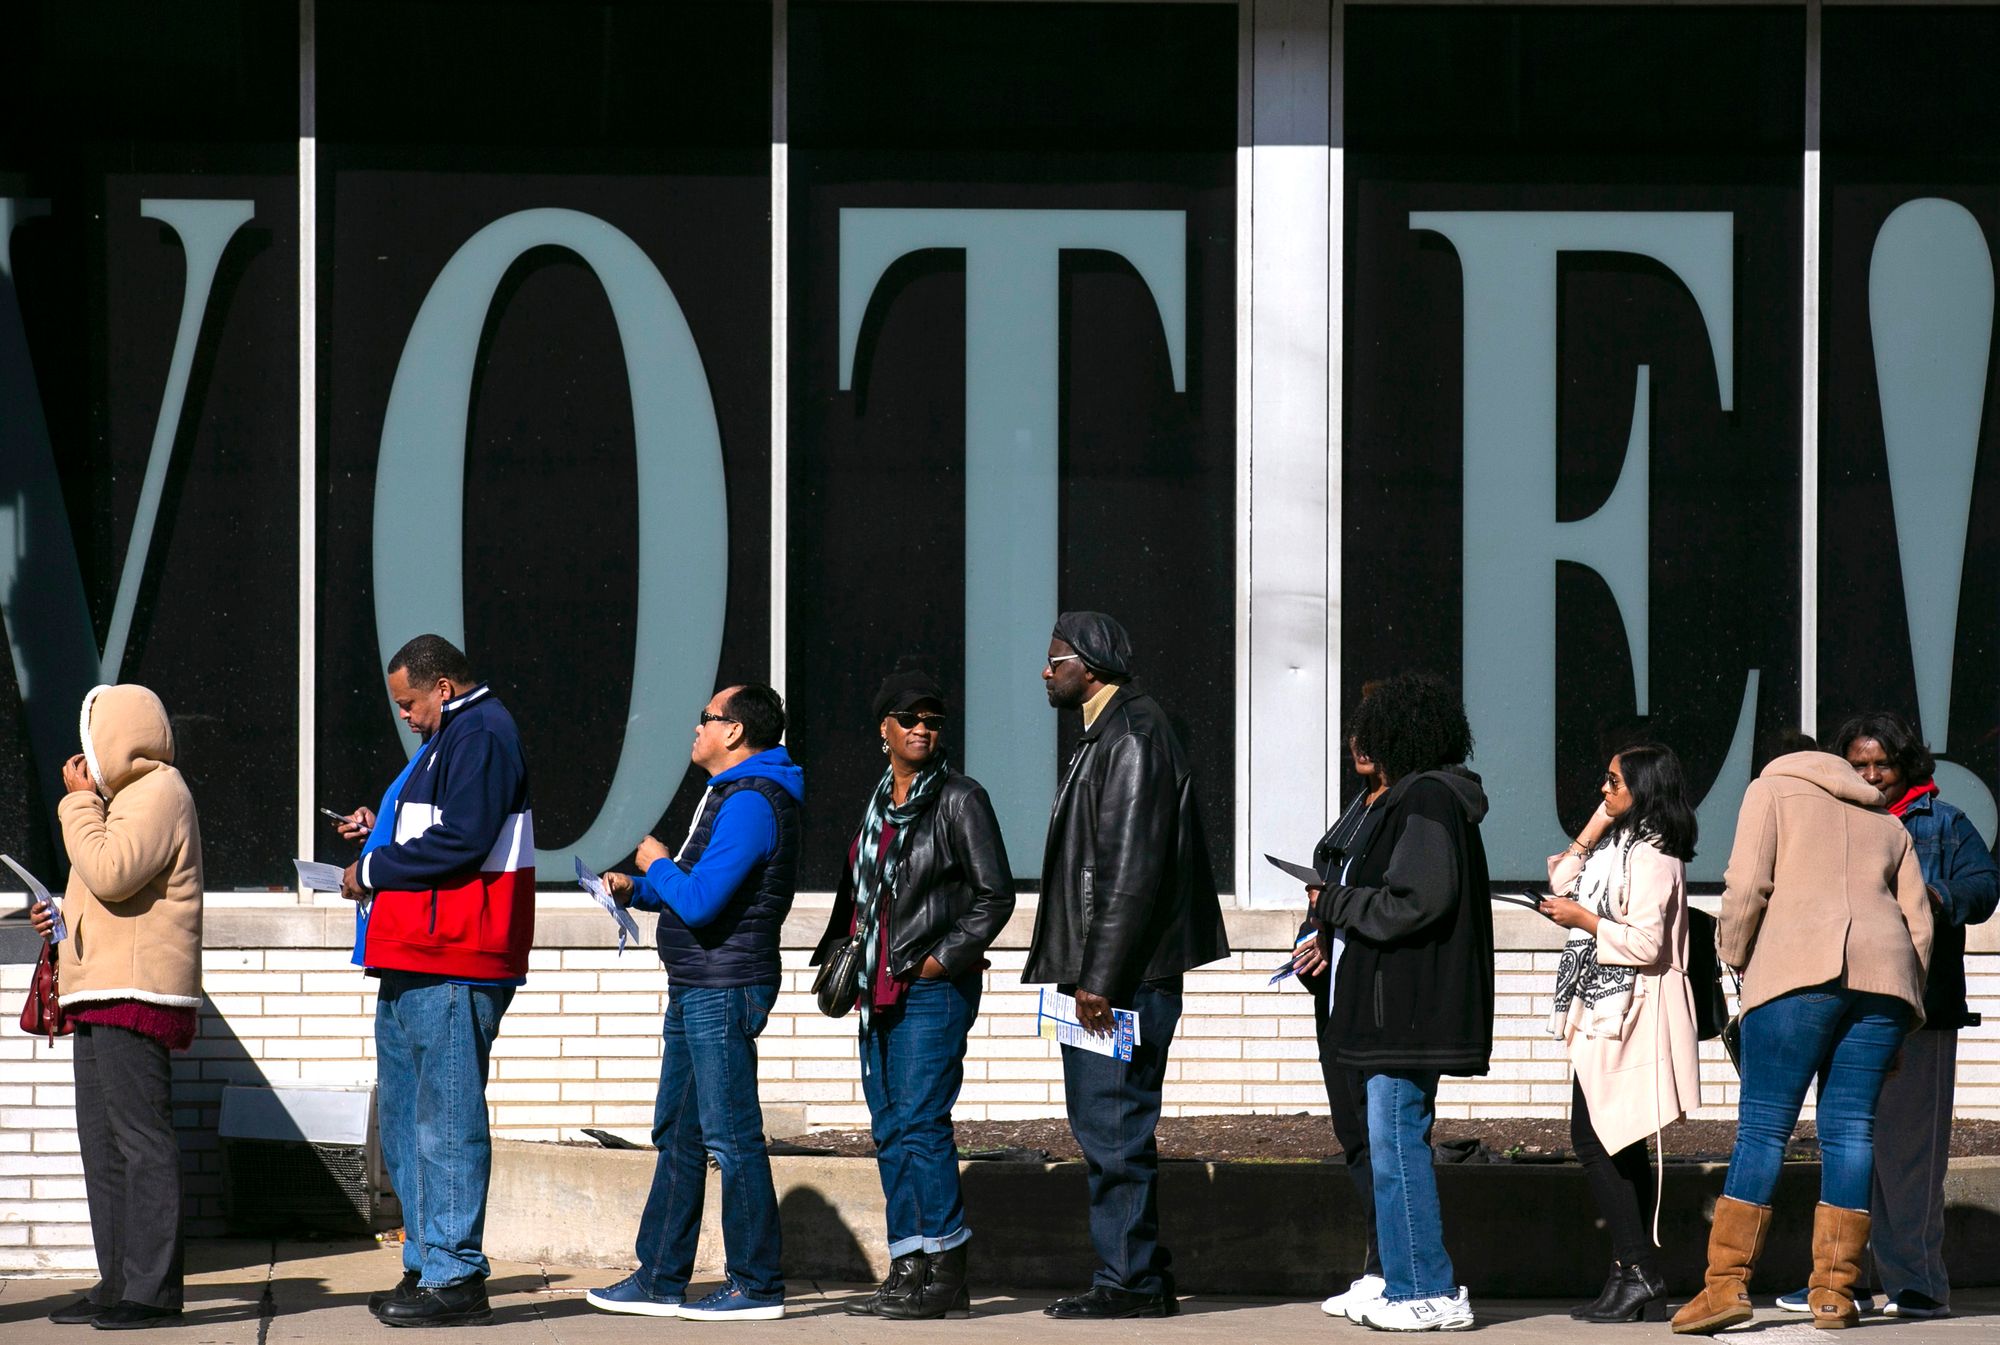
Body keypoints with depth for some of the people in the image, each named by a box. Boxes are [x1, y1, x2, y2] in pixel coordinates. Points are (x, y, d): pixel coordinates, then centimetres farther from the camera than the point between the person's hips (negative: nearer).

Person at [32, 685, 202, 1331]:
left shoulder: (160, 793, -8)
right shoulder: (128, 796, 24)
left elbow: (111, 875, -21)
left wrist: (78, 800, -12)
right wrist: (65, 919, 16)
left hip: (137, 994, -11)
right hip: (104, 995, 11)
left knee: (142, 1141, -11)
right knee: (102, 1143, 10)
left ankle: (152, 1288, -12)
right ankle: (118, 1280, 12)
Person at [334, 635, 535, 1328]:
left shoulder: (481, 736, -11)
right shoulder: (448, 739, 24)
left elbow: (462, 842, -20)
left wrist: (374, 870, -11)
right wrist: (382, 829, 14)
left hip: (451, 970, -11)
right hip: (413, 966, 11)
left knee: (446, 1121, -10)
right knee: (404, 1121, 15)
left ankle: (457, 1278, -8)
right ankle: (426, 1265, 21)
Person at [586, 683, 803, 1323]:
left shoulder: (750, 803, -16)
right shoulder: (733, 794, 18)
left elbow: (699, 902, -24)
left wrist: (658, 866, -6)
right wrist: (637, 887, 13)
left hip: (722, 993, -11)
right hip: (697, 989, 11)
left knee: (731, 1138, -7)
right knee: (676, 1134, 13)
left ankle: (757, 1286, -2)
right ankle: (660, 1280, 17)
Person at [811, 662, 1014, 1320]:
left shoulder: (959, 799, -6)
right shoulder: (879, 801, 15)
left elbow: (995, 895, -8)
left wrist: (944, 958, -12)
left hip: (934, 989, -8)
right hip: (879, 988, 8)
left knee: (919, 1124, -12)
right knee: (889, 1130, 8)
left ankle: (946, 1272, -7)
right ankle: (907, 1270, 12)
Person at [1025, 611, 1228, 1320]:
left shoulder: (1132, 738, -14)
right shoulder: (1105, 736, 19)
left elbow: (1132, 871, -20)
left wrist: (1099, 980, -22)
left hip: (1124, 977, -11)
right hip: (1097, 973, 11)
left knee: (1112, 1128, -7)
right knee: (1101, 1124, 13)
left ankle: (1130, 1281, -2)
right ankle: (1142, 1274, 18)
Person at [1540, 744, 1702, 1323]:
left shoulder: (1652, 856, -14)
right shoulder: (1619, 845, 17)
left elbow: (1646, 944, -22)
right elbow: (1561, 888, 17)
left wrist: (1584, 920, -12)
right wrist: (1591, 830, 10)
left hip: (1627, 1014, -10)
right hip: (1605, 1013, 10)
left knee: (1593, 1139, -11)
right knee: (1619, 1145, 9)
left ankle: (1637, 1272, -11)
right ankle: (1637, 1283, 10)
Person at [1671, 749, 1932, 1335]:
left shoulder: (1773, 788, 15)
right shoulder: (1887, 822, 28)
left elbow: (1747, 885, 0)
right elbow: (1918, 923, 20)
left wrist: (1735, 955, 13)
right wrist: (1902, 1018, 22)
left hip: (1801, 967, -4)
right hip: (1884, 971, 4)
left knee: (1764, 1123, -4)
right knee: (1850, 1127, 4)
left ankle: (1728, 1282, -8)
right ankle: (1835, 1291, 0)